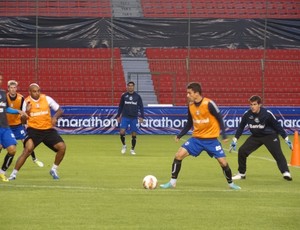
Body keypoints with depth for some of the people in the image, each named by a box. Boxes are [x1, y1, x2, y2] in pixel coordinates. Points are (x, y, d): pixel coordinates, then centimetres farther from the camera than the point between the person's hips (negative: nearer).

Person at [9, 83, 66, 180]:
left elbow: (59, 110, 6)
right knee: (28, 149, -25)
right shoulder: (26, 102, -5)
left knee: (62, 147, -9)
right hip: (33, 129, -3)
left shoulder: (47, 99, -2)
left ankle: (54, 170, 14)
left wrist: (55, 117, -15)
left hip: (48, 129, 3)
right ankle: (13, 174, -16)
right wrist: (27, 112, -21)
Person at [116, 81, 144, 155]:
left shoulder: (137, 96, 2)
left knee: (134, 135, 1)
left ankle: (132, 149, 16)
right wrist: (118, 116, 9)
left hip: (134, 118, 0)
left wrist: (141, 116, -4)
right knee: (122, 132, -14)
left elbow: (141, 107, 4)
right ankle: (124, 145, 11)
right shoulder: (124, 96, 3)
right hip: (125, 117, 0)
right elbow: (120, 106, 11)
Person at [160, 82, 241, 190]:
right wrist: (179, 135, 8)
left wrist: (224, 135, -14)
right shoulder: (190, 105, 0)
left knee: (223, 162, -6)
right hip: (196, 138, 4)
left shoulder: (209, 104, -17)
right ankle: (172, 182, 1)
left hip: (211, 139, -4)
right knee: (179, 155, -9)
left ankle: (231, 183, 19)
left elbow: (219, 118, -9)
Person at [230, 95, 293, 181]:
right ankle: (241, 173, 10)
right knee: (242, 151, -5)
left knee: (278, 153, -20)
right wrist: (234, 140, 0)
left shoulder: (267, 114, -24)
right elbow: (241, 127, 0)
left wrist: (286, 139, -12)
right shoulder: (247, 114, -15)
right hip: (255, 137, 3)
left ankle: (286, 173, -20)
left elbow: (277, 126, -14)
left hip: (270, 136, -3)